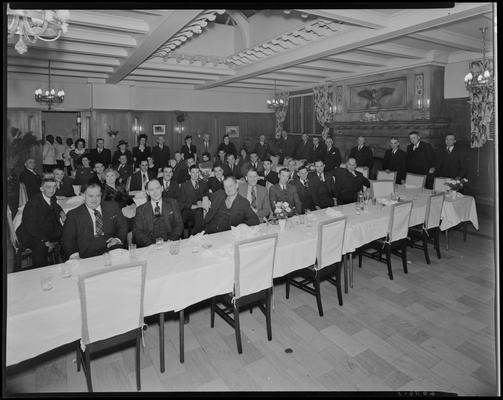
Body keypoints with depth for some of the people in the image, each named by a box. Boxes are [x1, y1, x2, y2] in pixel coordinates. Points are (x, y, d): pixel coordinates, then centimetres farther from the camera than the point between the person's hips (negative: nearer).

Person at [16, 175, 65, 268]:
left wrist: (61, 212, 5)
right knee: (40, 247, -36)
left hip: (48, 233, 8)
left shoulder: (52, 199, 2)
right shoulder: (33, 203, -21)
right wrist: (45, 242, -33)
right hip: (30, 236, -8)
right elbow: (30, 227, -27)